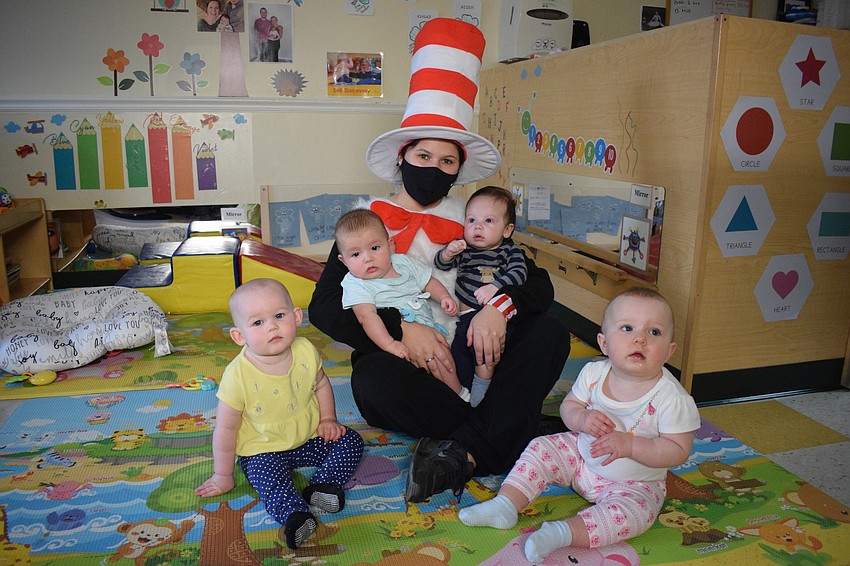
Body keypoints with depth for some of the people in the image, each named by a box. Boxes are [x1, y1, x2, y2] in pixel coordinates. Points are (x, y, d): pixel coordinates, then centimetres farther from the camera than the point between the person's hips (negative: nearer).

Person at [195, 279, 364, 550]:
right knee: (269, 478, -31)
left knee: (350, 441, -8)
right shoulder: (238, 375, -25)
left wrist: (328, 419, -1)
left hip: (310, 437, 4)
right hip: (264, 451, -4)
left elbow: (321, 384, 8)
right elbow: (226, 429, -14)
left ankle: (321, 486, -19)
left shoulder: (306, 351, -15)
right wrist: (223, 476, -6)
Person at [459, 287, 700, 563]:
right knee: (541, 448, -7)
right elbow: (568, 405, 0)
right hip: (581, 453, 4)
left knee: (634, 511, -31)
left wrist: (630, 444, -32)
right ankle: (505, 504, -7)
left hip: (634, 483, -4)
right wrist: (581, 418, -24)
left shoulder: (672, 398, -24)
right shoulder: (594, 373, -13)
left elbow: (679, 451, -20)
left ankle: (563, 533, -34)